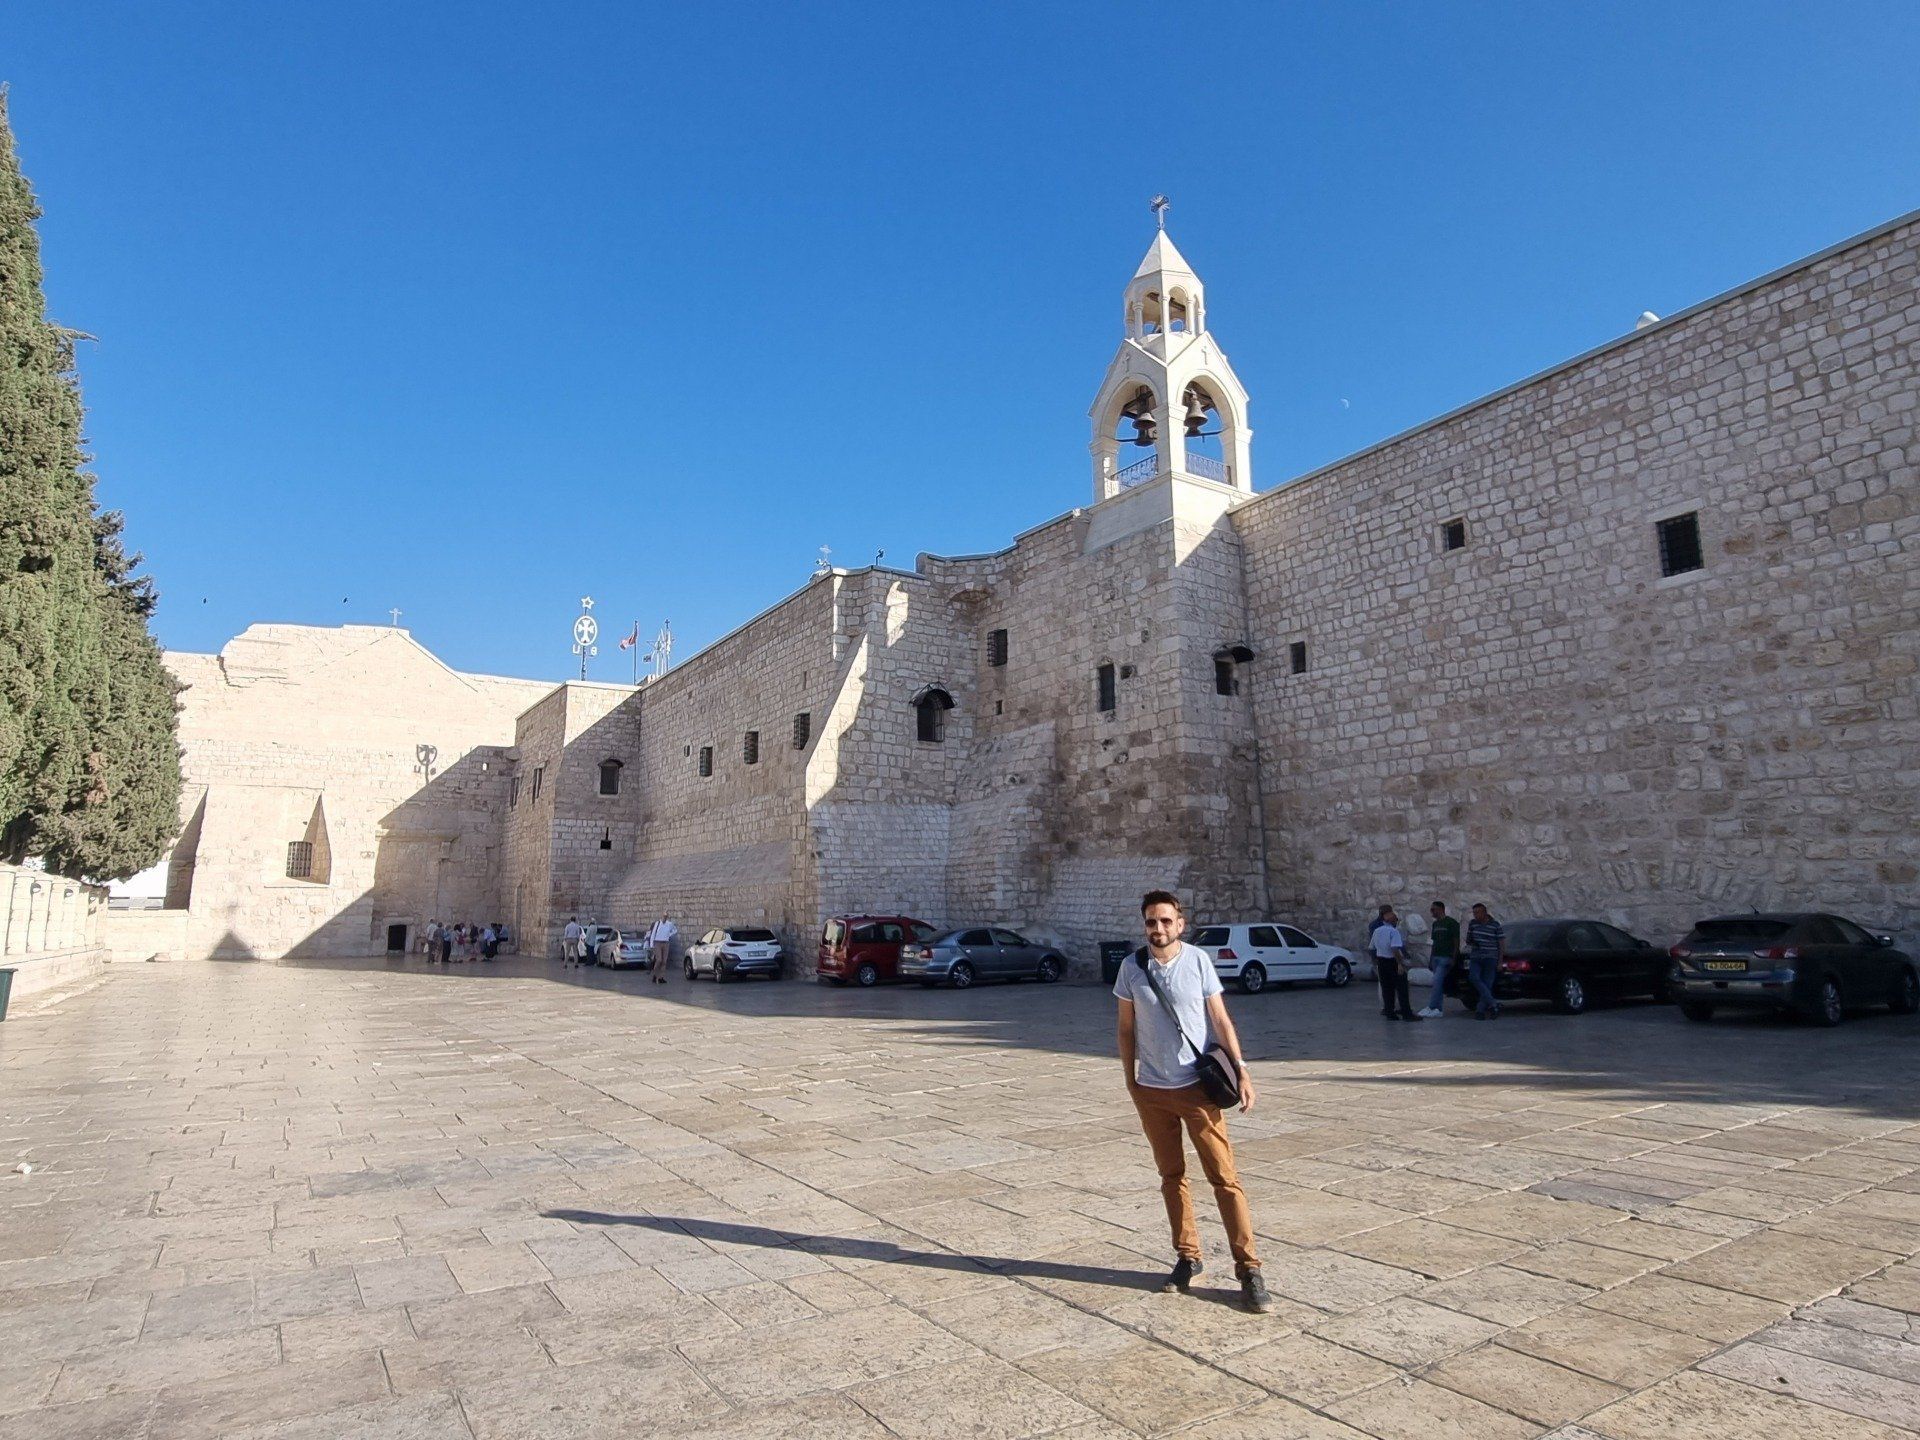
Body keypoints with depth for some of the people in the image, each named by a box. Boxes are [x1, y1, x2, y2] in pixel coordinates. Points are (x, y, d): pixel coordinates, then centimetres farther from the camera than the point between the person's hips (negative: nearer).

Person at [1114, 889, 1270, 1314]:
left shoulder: (1198, 961, -7)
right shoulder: (1132, 968, -3)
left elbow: (1220, 1020, -3)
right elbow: (1126, 1028, 6)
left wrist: (1240, 1070, -10)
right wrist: (1130, 1080, 7)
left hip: (1198, 1086, -2)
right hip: (1152, 1090, 2)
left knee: (1224, 1176, -3)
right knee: (1171, 1176, 13)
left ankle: (1248, 1269, 5)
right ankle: (1187, 1256, 27)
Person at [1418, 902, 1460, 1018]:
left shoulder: (1451, 923, -5)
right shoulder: (1435, 924, 18)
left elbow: (1456, 942, -7)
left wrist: (1454, 958, -14)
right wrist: (1431, 958, 17)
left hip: (1445, 957, -8)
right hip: (1435, 957, 8)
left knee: (1437, 981, -15)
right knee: (1439, 983, 6)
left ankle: (1431, 1008, -17)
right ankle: (1439, 1009, 8)